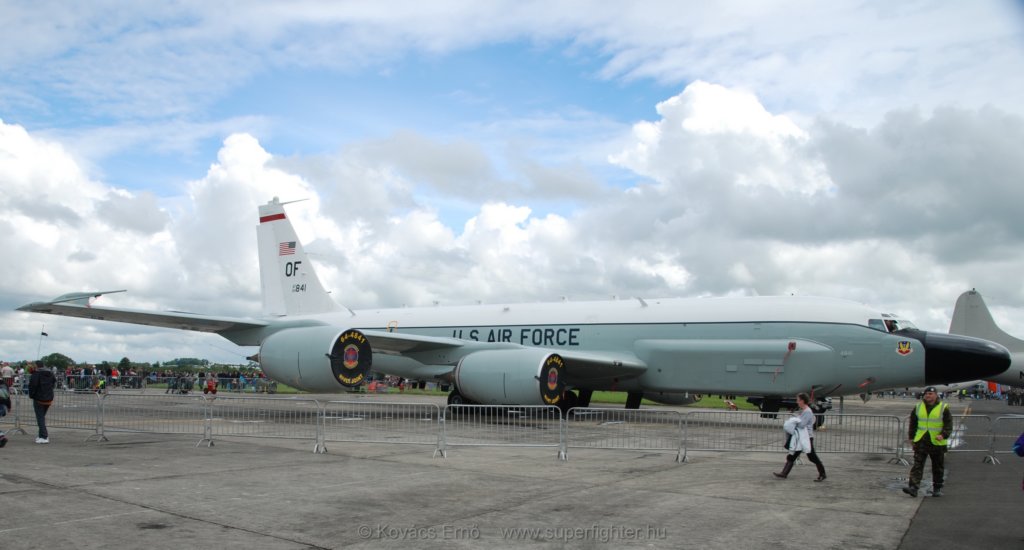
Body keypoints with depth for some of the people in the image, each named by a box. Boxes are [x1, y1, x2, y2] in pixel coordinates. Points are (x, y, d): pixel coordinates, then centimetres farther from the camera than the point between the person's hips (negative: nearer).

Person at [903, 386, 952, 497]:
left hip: (937, 442, -2)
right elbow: (913, 423, 15)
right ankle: (913, 487, -12)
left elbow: (949, 425, -4)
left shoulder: (943, 408, -2)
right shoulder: (918, 407, 7)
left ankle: (937, 489, 25)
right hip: (921, 441, 2)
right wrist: (911, 437, 12)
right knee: (917, 465, -6)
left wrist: (943, 435, -19)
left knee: (938, 467, 10)